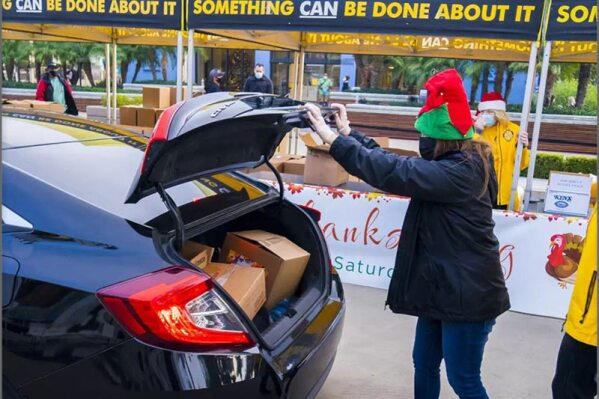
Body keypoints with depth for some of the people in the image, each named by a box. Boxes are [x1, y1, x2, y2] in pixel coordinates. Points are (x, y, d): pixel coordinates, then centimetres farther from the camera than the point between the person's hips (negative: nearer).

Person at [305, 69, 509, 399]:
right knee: (424, 364, 21)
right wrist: (348, 132, 8)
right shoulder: (457, 162, 7)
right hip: (443, 287, 10)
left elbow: (392, 171, -31)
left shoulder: (460, 171, -24)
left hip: (467, 294, -10)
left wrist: (331, 137, -26)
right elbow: (397, 162, 10)